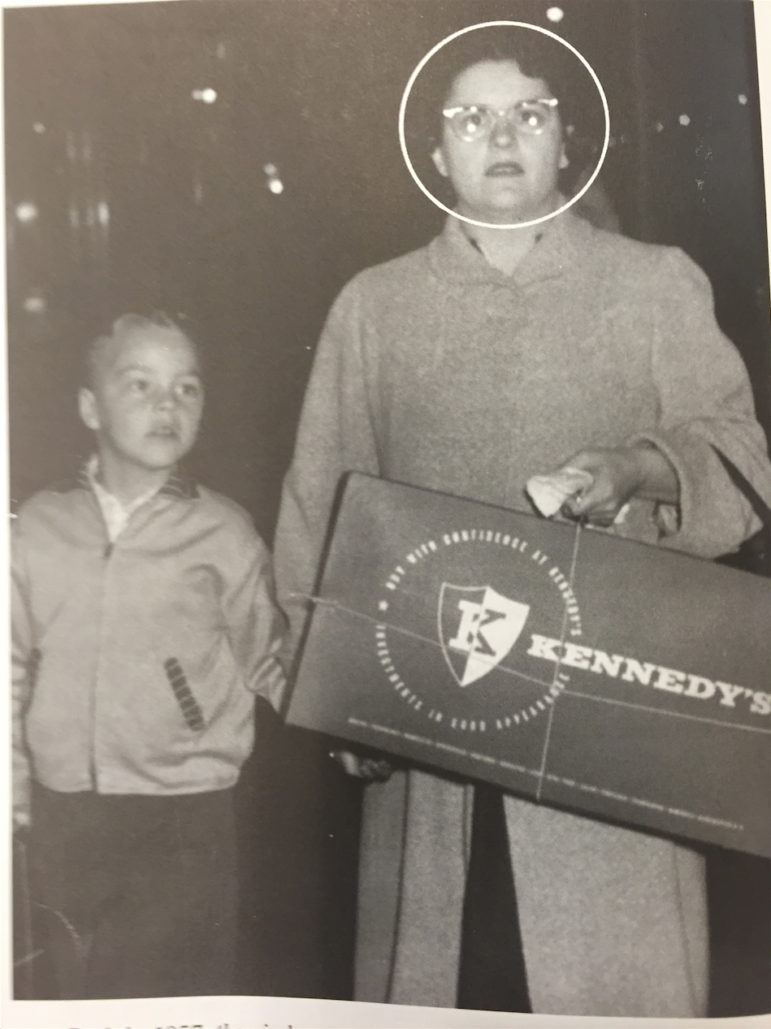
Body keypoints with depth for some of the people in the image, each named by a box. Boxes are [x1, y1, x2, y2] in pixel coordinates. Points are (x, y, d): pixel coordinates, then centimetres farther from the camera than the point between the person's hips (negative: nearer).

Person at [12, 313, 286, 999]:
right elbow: (13, 668, 7)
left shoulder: (223, 533, -7)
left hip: (183, 821, -3)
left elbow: (269, 664, 1)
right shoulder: (38, 526, 1)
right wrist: (17, 794, 8)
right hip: (63, 819, 3)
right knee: (82, 993, 19)